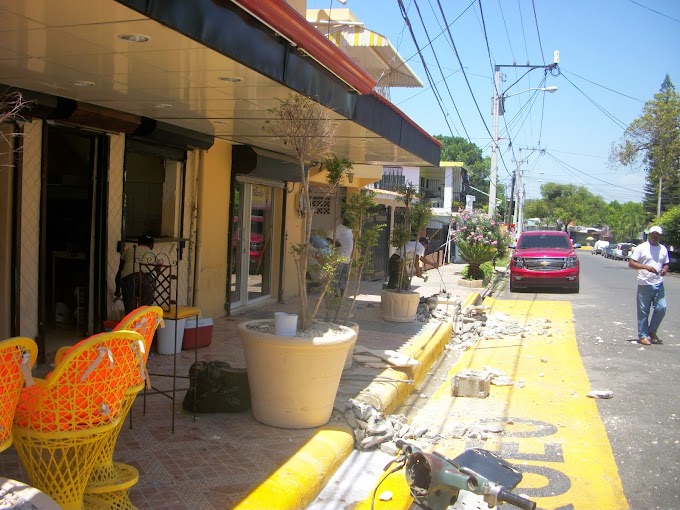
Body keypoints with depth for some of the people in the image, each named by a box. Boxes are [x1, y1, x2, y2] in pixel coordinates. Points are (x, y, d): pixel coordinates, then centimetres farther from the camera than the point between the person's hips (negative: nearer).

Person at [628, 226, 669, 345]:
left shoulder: (663, 249, 11)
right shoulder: (641, 248, -4)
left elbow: (666, 264, 20)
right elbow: (631, 263, -8)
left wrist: (665, 270, -4)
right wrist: (646, 267, -22)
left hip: (659, 284, 4)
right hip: (644, 284, -4)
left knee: (661, 308, 0)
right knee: (643, 311, 1)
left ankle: (652, 331, 19)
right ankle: (643, 335, 10)